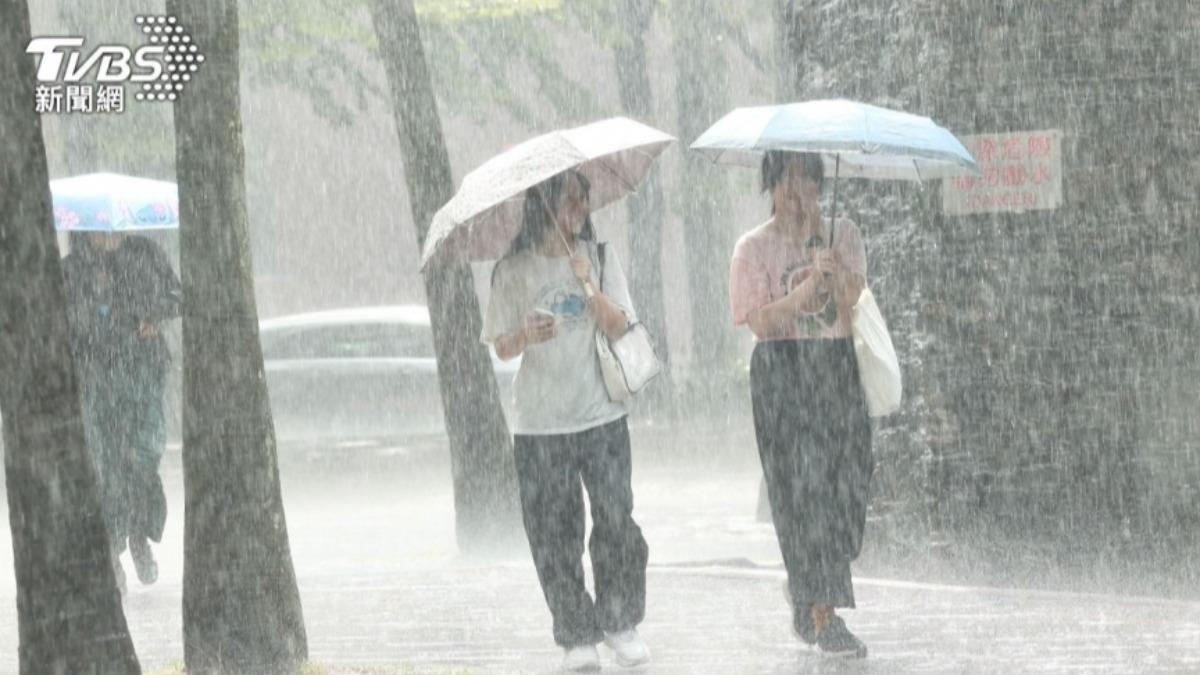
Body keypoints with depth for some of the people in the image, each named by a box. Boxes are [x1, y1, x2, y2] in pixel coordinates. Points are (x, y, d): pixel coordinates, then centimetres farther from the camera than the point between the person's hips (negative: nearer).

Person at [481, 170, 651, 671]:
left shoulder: (600, 258, 6)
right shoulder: (513, 271, 2)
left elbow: (618, 327, -2)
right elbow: (501, 348, 3)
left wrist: (589, 286, -17)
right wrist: (526, 336, -18)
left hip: (601, 416, 1)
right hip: (540, 423, -1)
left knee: (617, 522, -5)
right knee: (554, 535, -2)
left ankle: (621, 624, 9)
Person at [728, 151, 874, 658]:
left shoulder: (842, 235, 10)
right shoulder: (755, 248, 2)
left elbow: (852, 298, -5)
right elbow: (760, 320, -10)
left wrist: (821, 242, -17)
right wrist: (808, 286, -22)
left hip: (836, 368, 3)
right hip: (782, 373, -3)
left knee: (847, 482, 1)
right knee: (804, 488, -9)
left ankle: (804, 592, 25)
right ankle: (825, 618, -10)